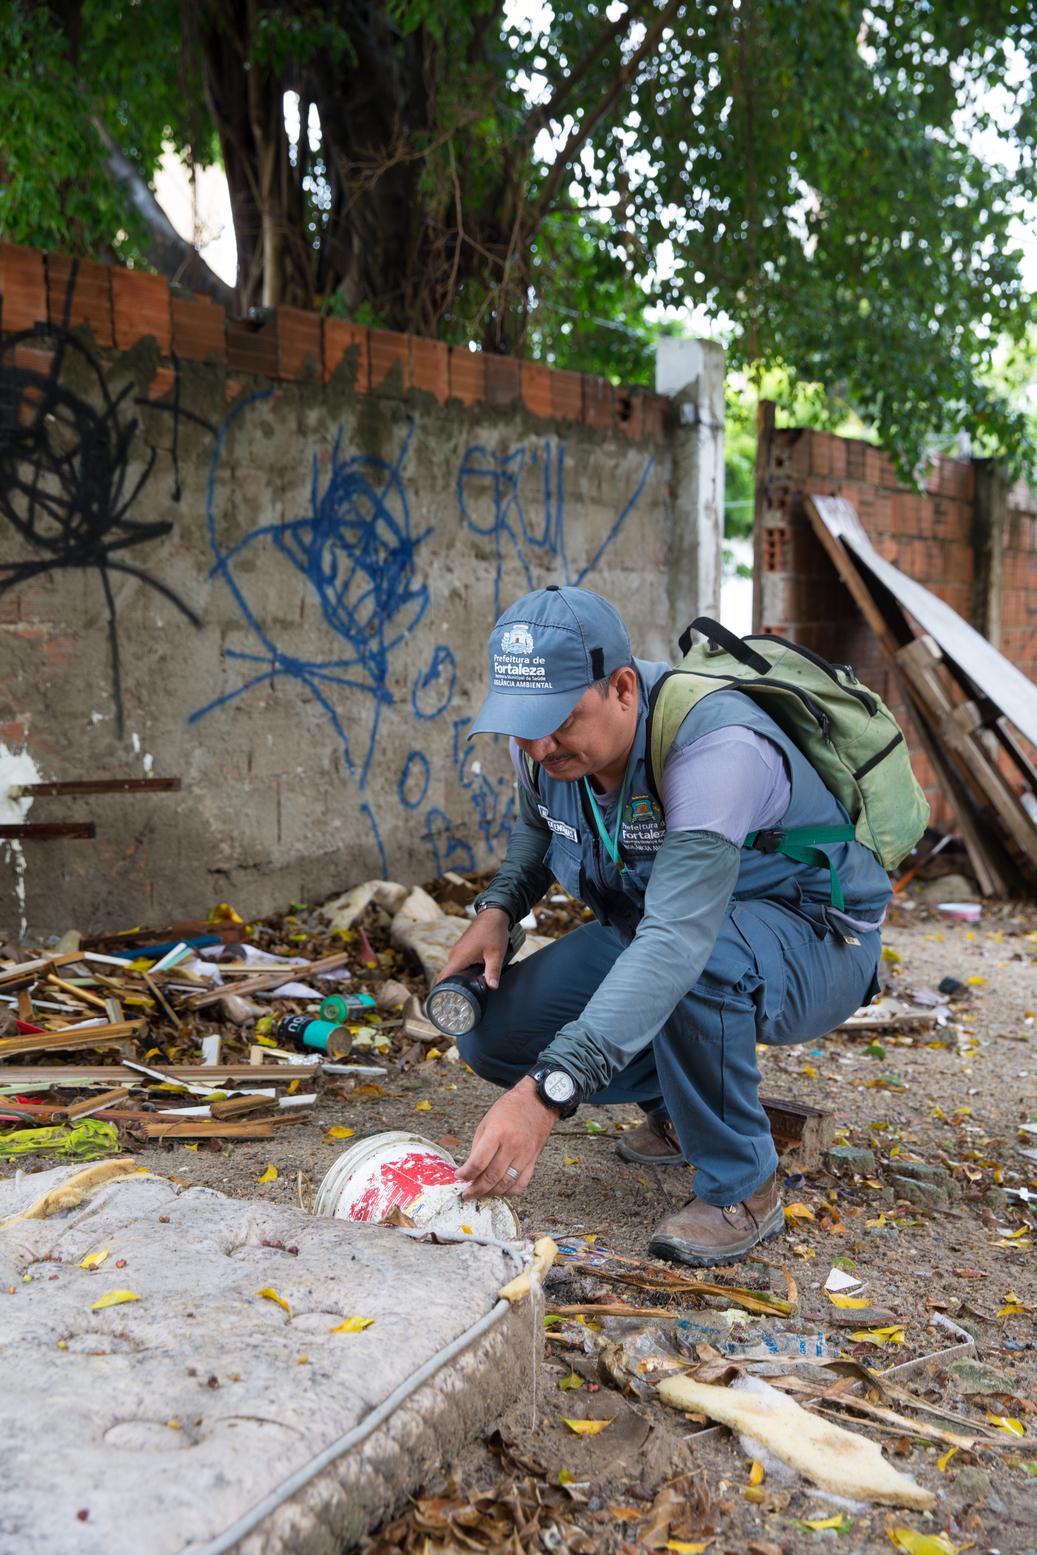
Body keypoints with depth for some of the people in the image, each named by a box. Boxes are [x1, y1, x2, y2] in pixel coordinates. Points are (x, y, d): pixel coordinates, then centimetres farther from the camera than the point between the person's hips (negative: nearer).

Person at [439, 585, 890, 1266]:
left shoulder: (717, 747, -36)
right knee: (492, 1033, -7)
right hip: (642, 921, 7)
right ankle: (683, 1103, 16)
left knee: (696, 964, -42)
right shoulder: (547, 741, -12)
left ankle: (743, 1188, -15)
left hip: (812, 939, -7)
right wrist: (497, 908, -9)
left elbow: (677, 941, -47)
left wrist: (546, 1091, -55)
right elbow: (537, 827, 13)